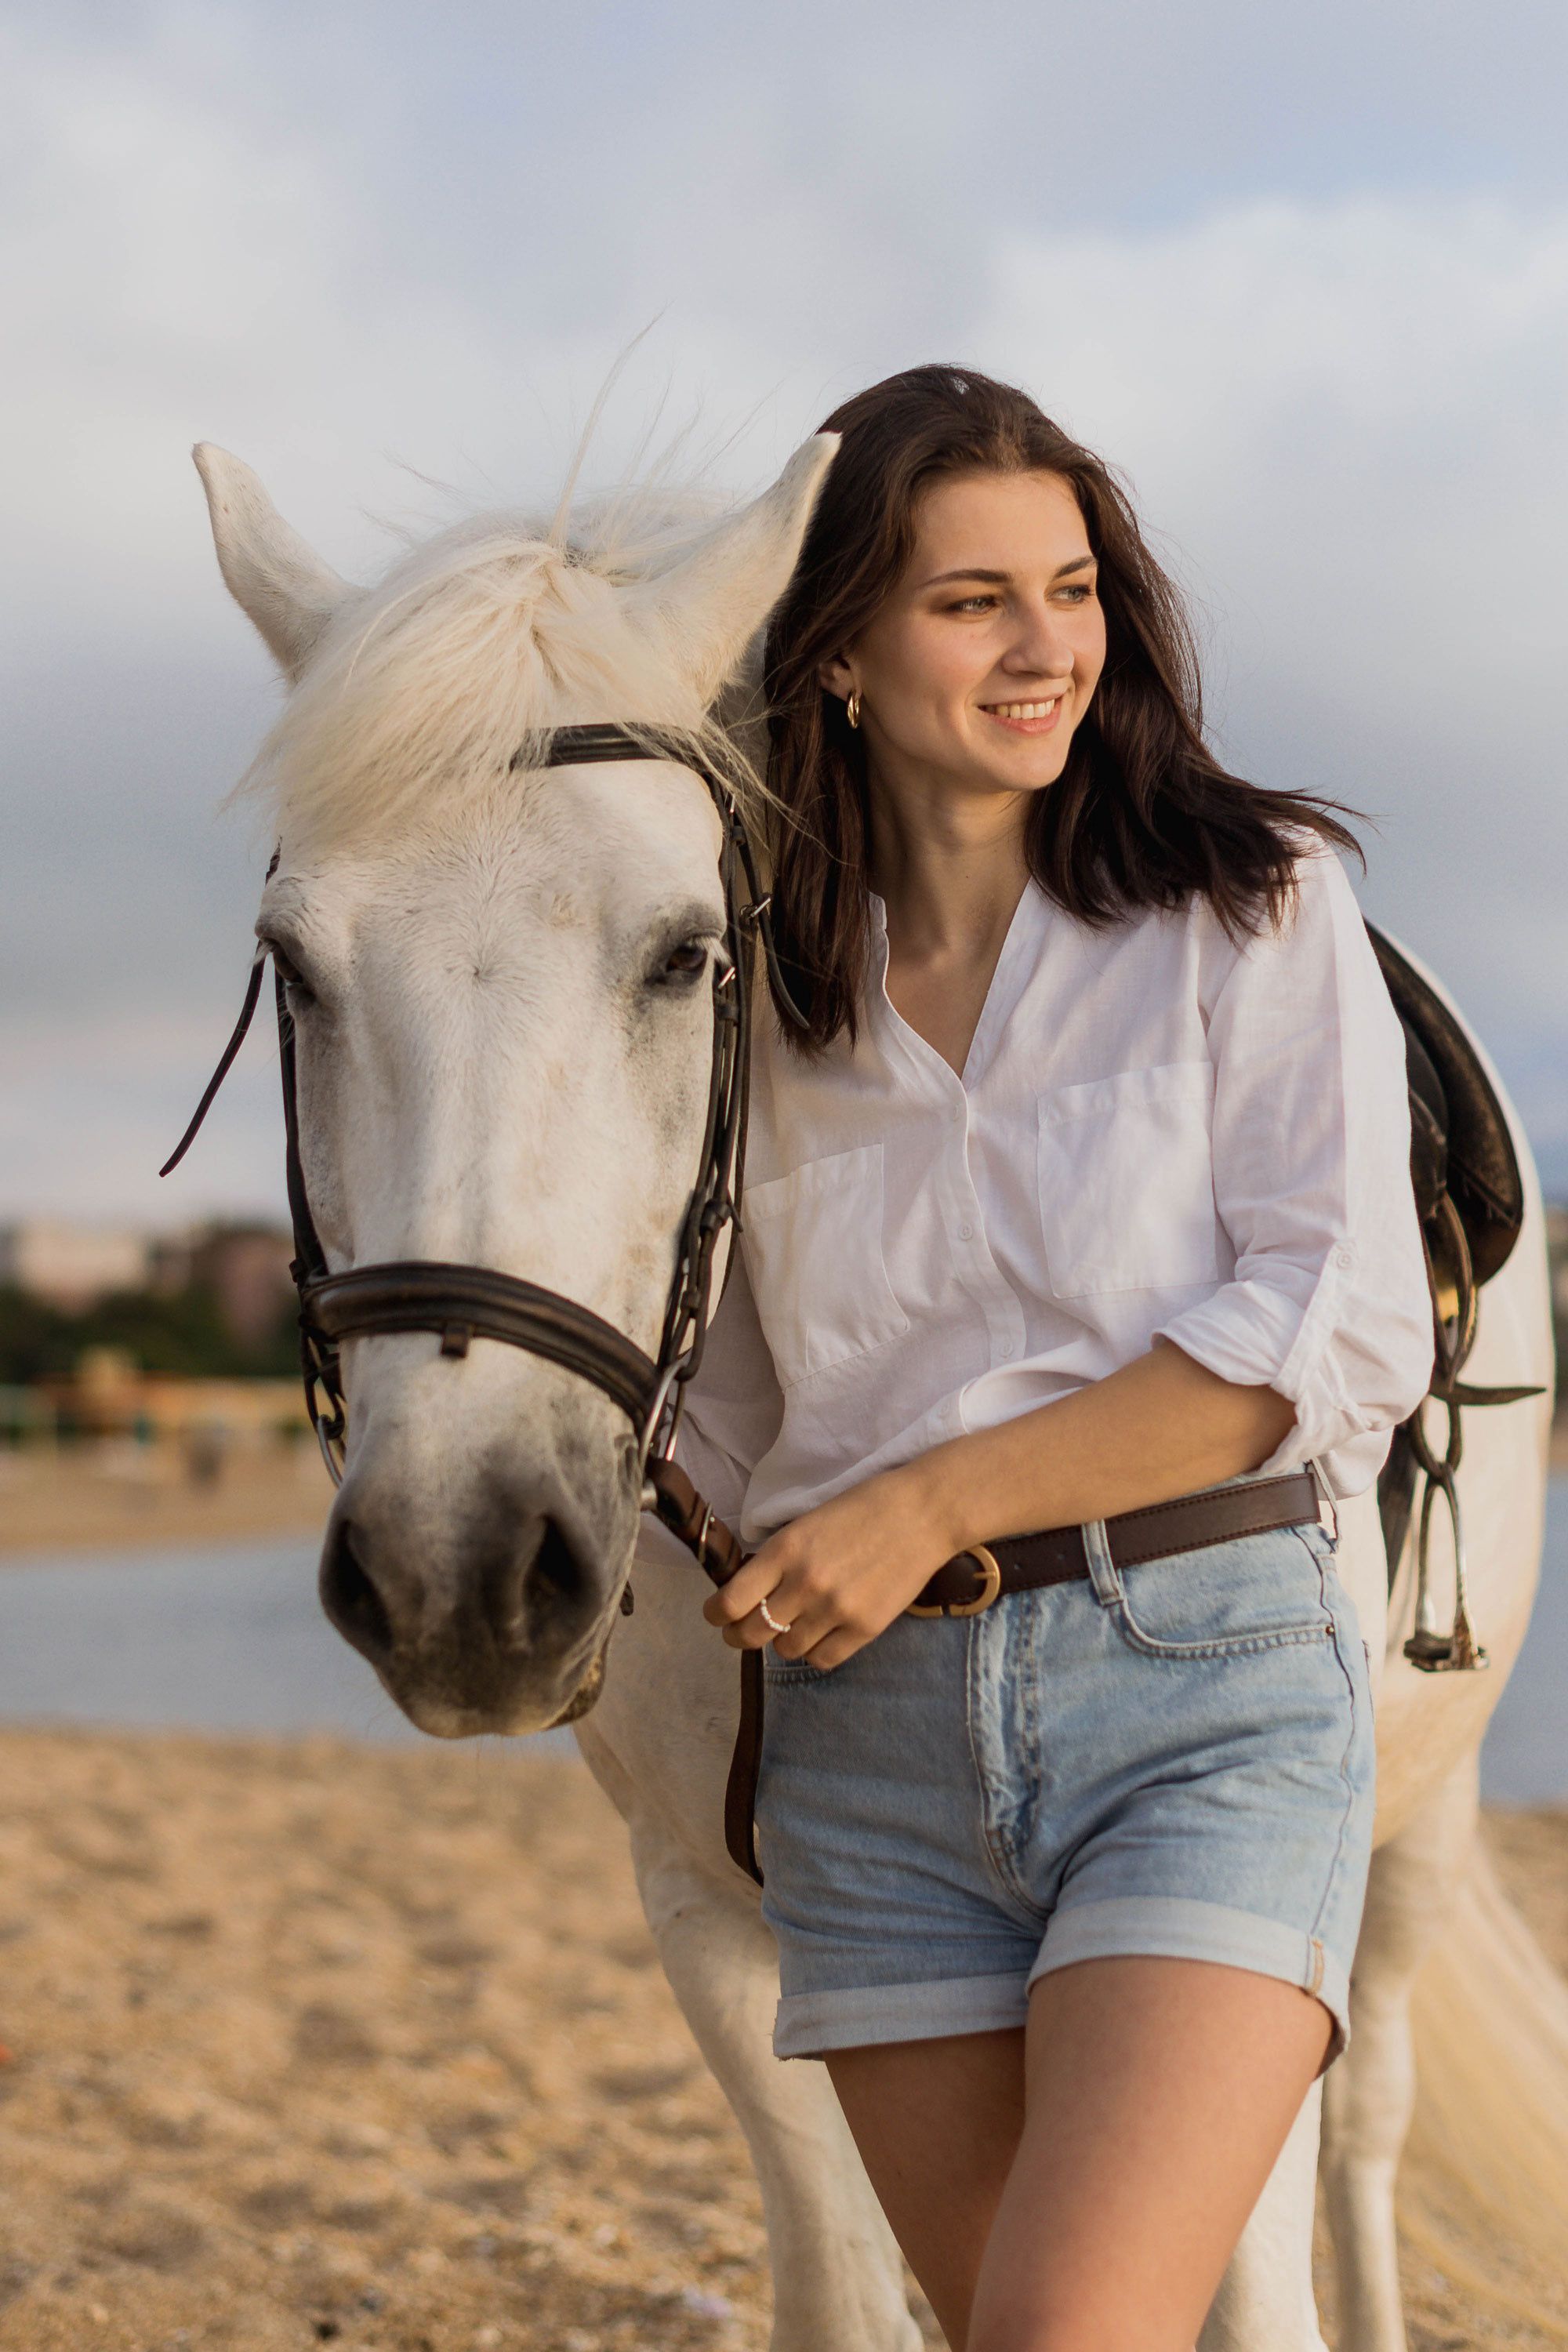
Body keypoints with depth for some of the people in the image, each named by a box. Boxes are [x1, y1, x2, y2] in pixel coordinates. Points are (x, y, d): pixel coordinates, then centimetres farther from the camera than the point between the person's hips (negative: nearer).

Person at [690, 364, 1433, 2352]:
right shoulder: (770, 992, 11)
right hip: (874, 1736, 4)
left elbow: (1341, 1337, -10)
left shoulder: (1253, 906, 1)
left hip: (1205, 1683, -4)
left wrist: (930, 1501, -13)